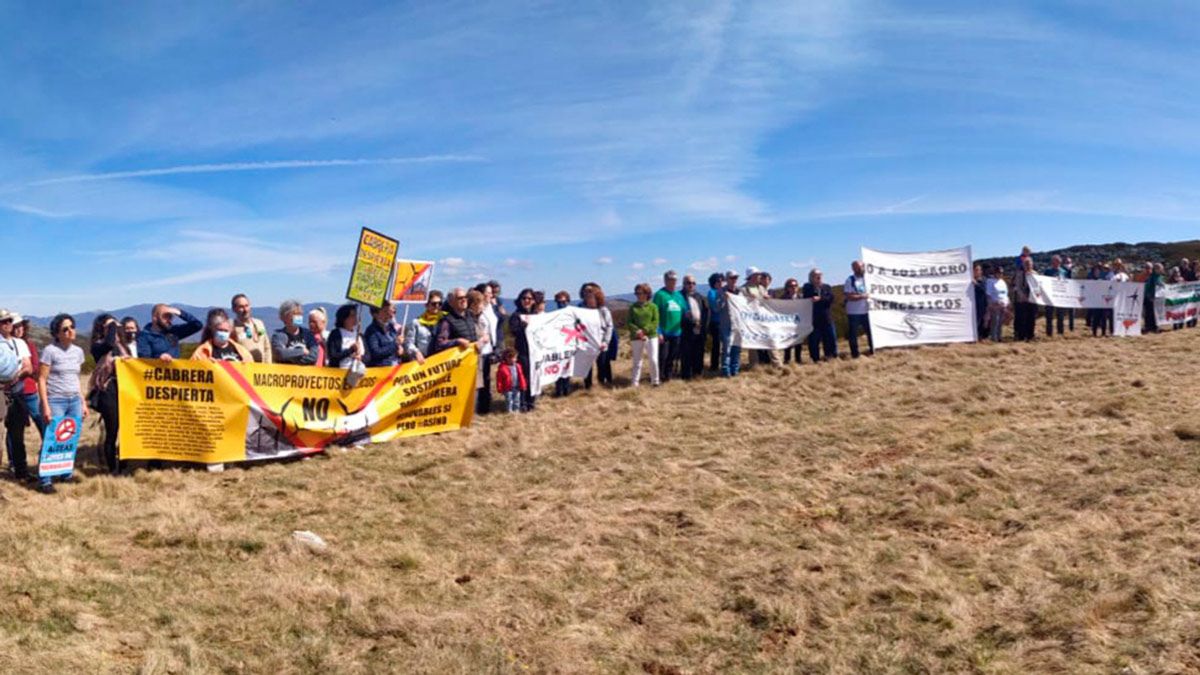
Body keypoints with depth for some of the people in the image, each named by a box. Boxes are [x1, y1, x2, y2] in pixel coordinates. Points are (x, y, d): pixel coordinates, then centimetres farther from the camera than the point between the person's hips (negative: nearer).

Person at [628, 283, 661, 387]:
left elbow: (656, 322, -5)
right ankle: (635, 382, 13)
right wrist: (637, 331, -17)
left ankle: (655, 380, 9)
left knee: (653, 360, -5)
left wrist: (645, 330, -16)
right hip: (637, 337, 2)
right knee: (637, 361, 7)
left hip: (651, 336, -2)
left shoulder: (653, 306, 2)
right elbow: (629, 322, 0)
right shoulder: (633, 307, 6)